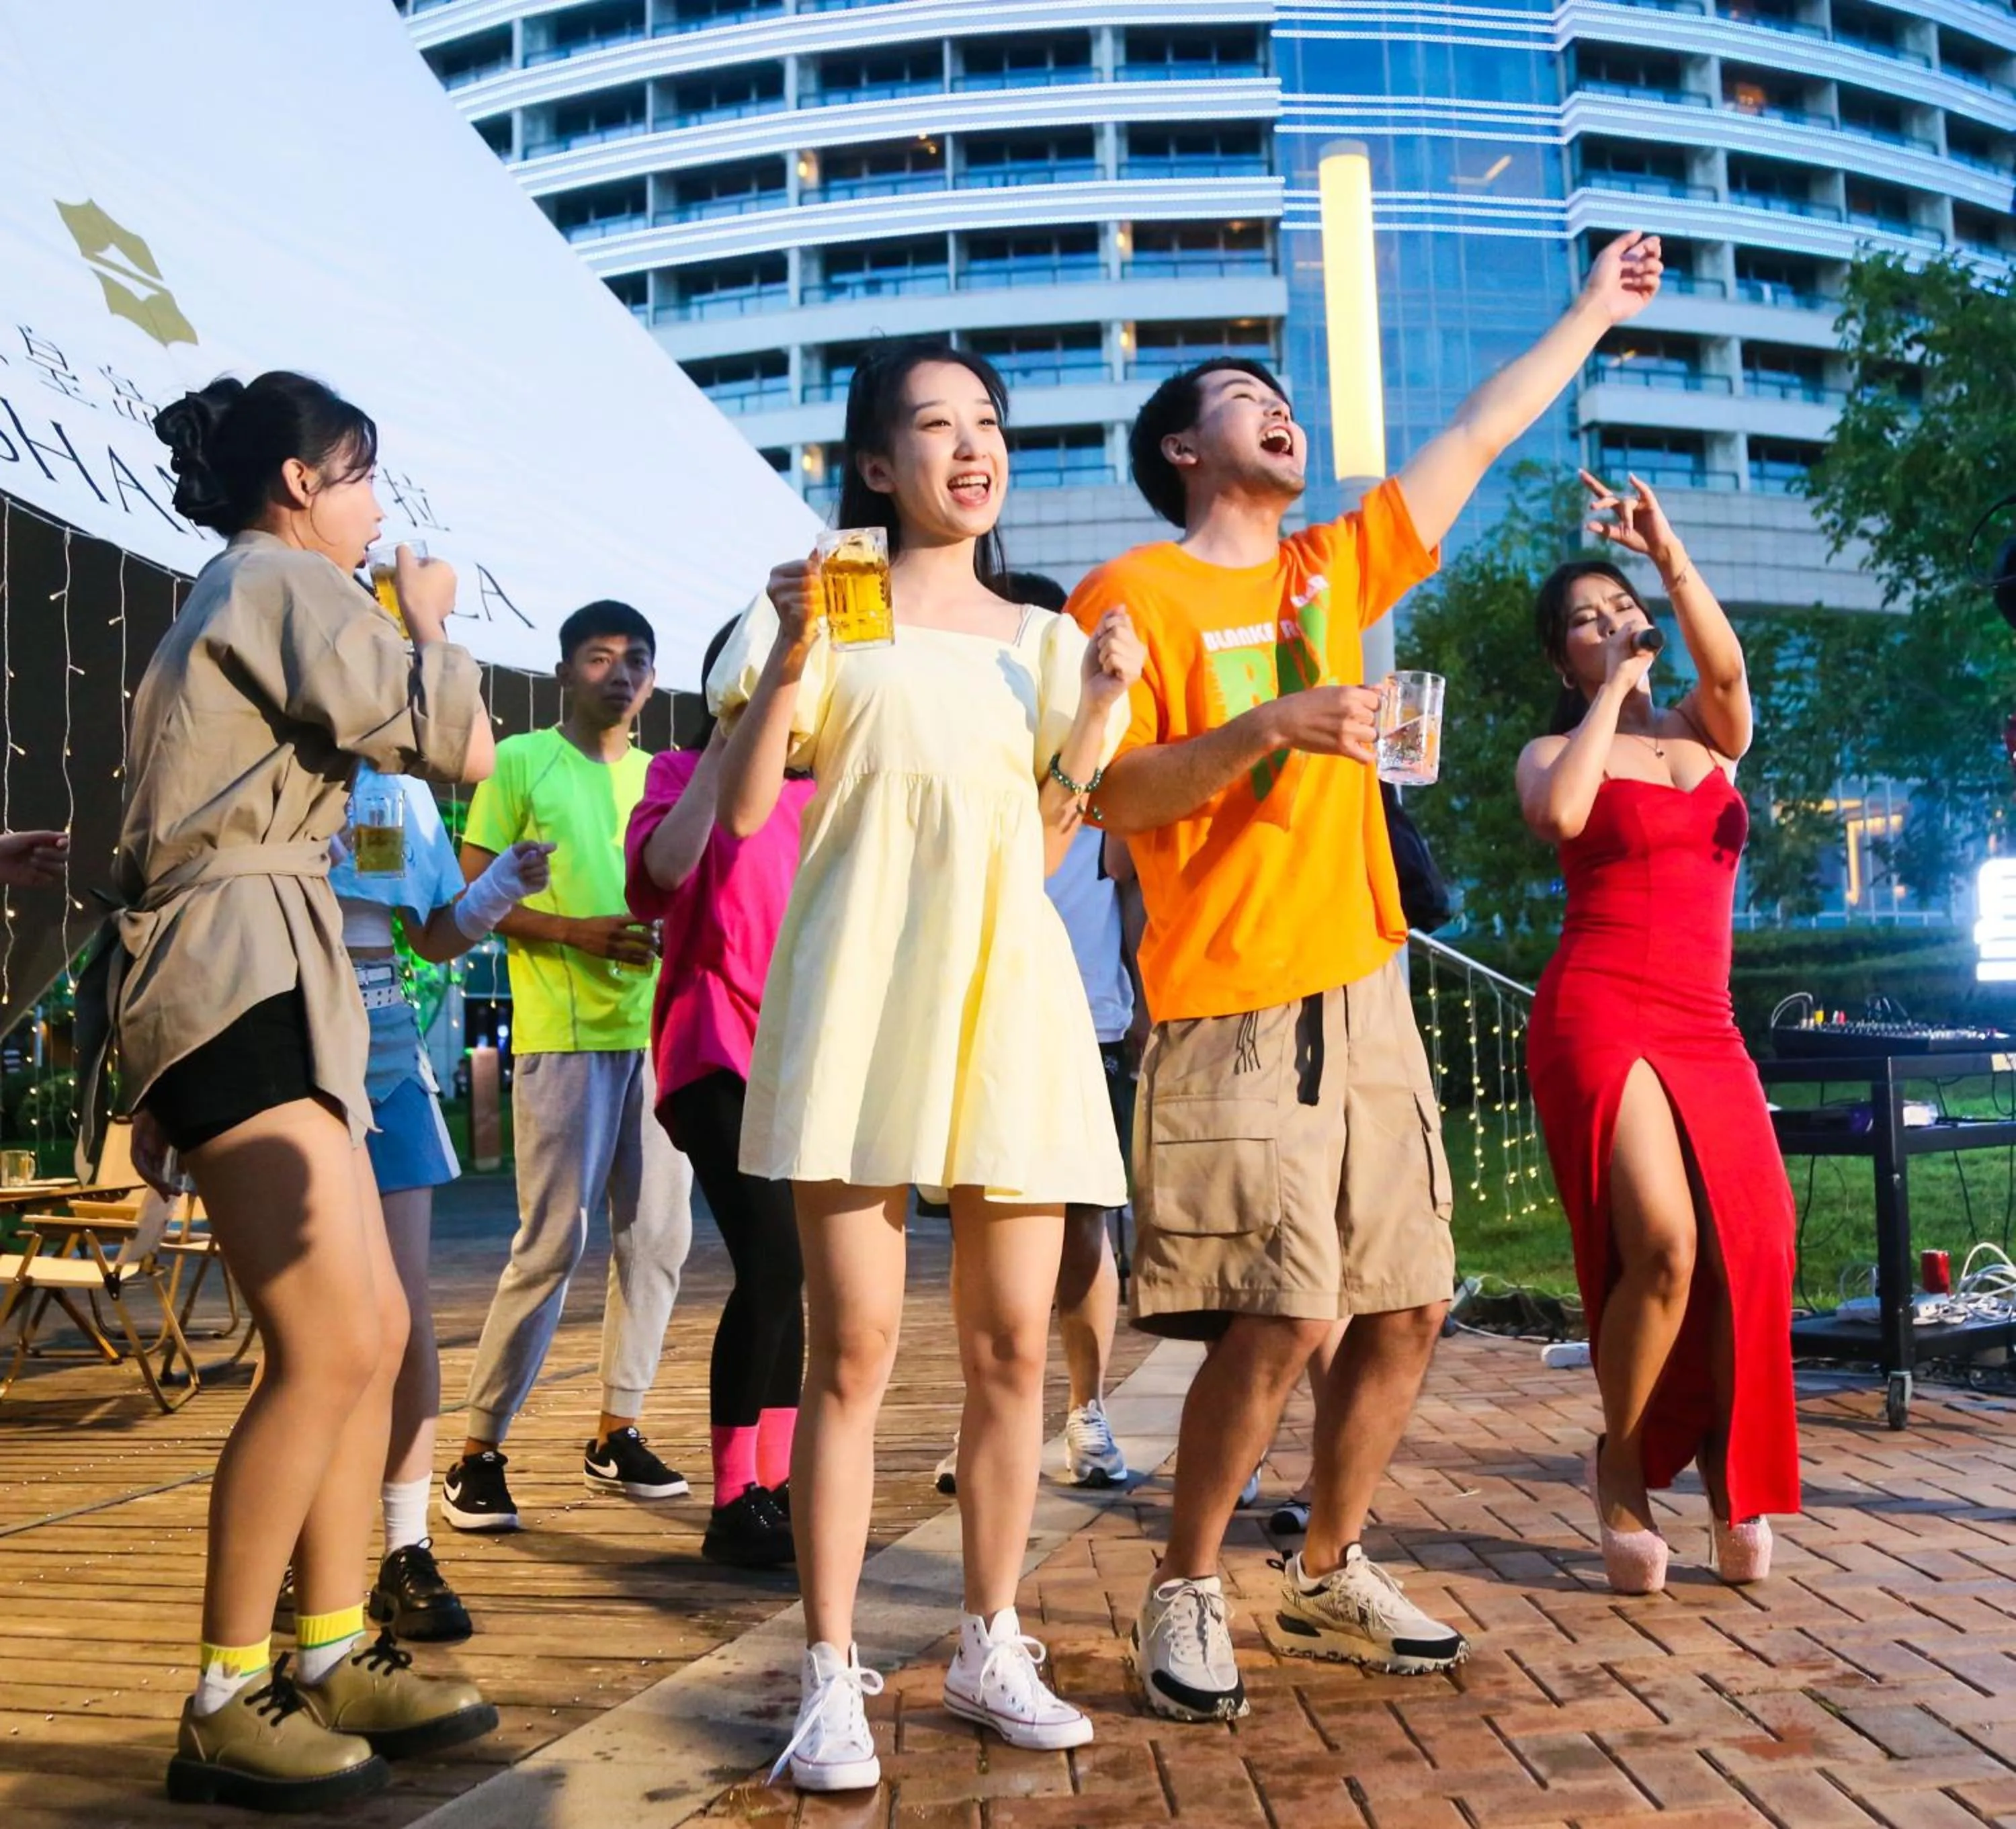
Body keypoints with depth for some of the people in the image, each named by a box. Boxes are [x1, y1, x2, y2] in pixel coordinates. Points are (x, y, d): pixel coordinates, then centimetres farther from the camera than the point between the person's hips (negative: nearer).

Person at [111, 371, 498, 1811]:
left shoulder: (235, 601, 26)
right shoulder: (287, 580, -4)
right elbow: (461, 745, -14)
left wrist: (168, 1077, 25)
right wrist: (432, 624, 7)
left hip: (260, 983, 10)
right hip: (241, 972, -10)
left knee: (375, 1334, 8)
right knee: (328, 1348, -14)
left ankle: (334, 1657, 14)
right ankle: (227, 1707, -5)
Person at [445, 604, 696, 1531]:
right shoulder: (521, 762, 2)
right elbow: (471, 894, -4)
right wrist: (577, 932, -17)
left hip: (658, 1028, 6)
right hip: (563, 1033, -6)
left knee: (657, 1235, 6)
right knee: (552, 1243, -9)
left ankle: (617, 1434, 19)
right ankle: (478, 1452, 1)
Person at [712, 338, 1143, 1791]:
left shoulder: (1046, 640, 20)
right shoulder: (826, 605, 8)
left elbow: (1045, 845, 15)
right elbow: (742, 810, 0)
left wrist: (1099, 712, 4)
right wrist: (788, 657, -12)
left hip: (1010, 992, 4)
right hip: (862, 989, -4)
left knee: (1013, 1344, 3)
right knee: (854, 1344, -7)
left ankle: (991, 1649, 18)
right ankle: (833, 1677, 3)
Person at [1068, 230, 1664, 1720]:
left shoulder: (1335, 571, 17)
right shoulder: (1133, 595, 0)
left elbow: (1477, 438, 26)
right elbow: (1111, 802, -8)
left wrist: (1594, 311, 32)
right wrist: (1265, 728, -20)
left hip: (1367, 996, 7)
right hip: (1232, 1010, -6)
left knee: (1406, 1310, 7)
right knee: (1283, 1321, -13)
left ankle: (1332, 1578, 24)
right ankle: (1189, 1592, 7)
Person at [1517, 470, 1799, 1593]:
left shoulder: (1710, 735, 17)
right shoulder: (1556, 751, 9)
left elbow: (1726, 665, -7)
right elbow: (1561, 815, -16)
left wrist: (1668, 552, -14)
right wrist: (1612, 689, -4)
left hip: (1708, 1030, 4)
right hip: (1600, 1016, -4)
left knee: (1753, 1249, -13)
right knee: (1664, 1248, -21)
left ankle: (1733, 1477, 10)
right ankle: (1622, 1464, 3)